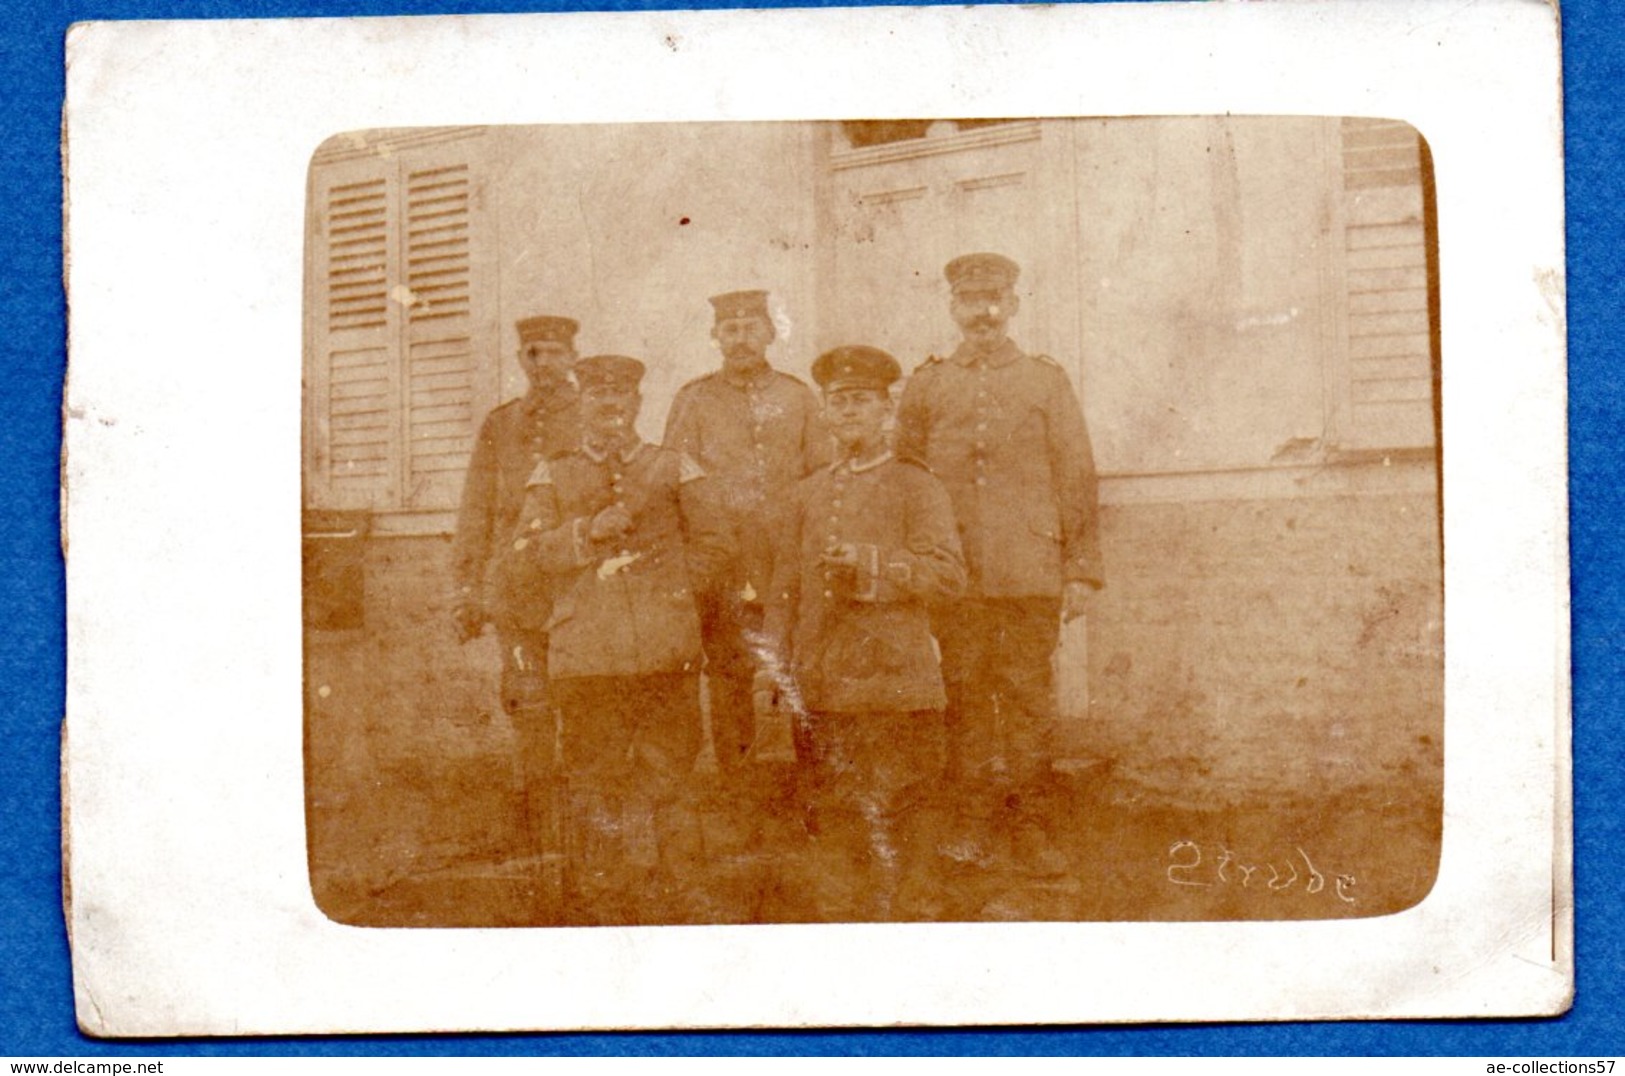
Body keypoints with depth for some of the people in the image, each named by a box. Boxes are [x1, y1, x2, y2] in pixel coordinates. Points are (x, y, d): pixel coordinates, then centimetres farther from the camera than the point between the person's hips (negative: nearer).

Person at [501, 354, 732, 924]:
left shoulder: (673, 469, 13)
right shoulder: (552, 478, 12)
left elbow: (715, 546, 13)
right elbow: (520, 562, 2)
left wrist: (662, 581, 1)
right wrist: (587, 532, -10)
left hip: (667, 656, 1)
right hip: (586, 660, 0)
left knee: (663, 784, 2)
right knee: (592, 787, 0)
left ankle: (653, 907, 13)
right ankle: (594, 911, 10)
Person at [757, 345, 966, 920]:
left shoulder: (916, 486, 3)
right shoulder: (809, 493, 17)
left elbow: (949, 573, -9)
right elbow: (785, 588, 17)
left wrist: (871, 563, -20)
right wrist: (772, 668, 9)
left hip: (896, 685, -4)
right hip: (825, 689, 4)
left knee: (893, 828, -2)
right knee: (836, 828, 6)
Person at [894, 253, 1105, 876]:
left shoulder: (1047, 381, 8)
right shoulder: (925, 387, 10)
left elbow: (1077, 481, 7)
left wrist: (1082, 570, 2)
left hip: (1031, 574, -1)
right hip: (953, 576, 1)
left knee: (1030, 701, 0)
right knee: (964, 701, 3)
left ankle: (1029, 829, 8)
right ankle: (972, 827, 12)